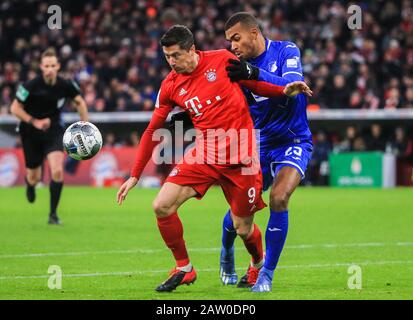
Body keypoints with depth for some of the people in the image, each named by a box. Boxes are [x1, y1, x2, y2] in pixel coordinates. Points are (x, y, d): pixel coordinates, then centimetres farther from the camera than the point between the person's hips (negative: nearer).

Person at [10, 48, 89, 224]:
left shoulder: (65, 85, -12)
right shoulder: (31, 86, -20)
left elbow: (80, 102, 7)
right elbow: (15, 108, -12)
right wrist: (35, 122, -22)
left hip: (54, 131, 1)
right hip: (31, 133, -1)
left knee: (57, 172, -20)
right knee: (34, 178, 10)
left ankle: (53, 213, -5)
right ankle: (30, 184, 52)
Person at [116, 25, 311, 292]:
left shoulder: (222, 60, -5)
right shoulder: (170, 86, 2)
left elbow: (253, 84, 9)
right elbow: (152, 132, 8)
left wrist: (284, 90, -9)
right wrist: (134, 176, 6)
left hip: (240, 155, -3)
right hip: (204, 155, 3)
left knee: (243, 228, 2)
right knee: (162, 206, -12)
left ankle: (259, 264, 36)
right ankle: (184, 269, 6)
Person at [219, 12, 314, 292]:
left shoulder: (285, 51, -9)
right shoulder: (240, 68, 1)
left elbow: (292, 86, -27)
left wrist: (255, 74, -38)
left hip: (293, 142, -4)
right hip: (260, 144, 4)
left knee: (278, 198, -24)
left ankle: (266, 274, -13)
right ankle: (227, 255, 33)